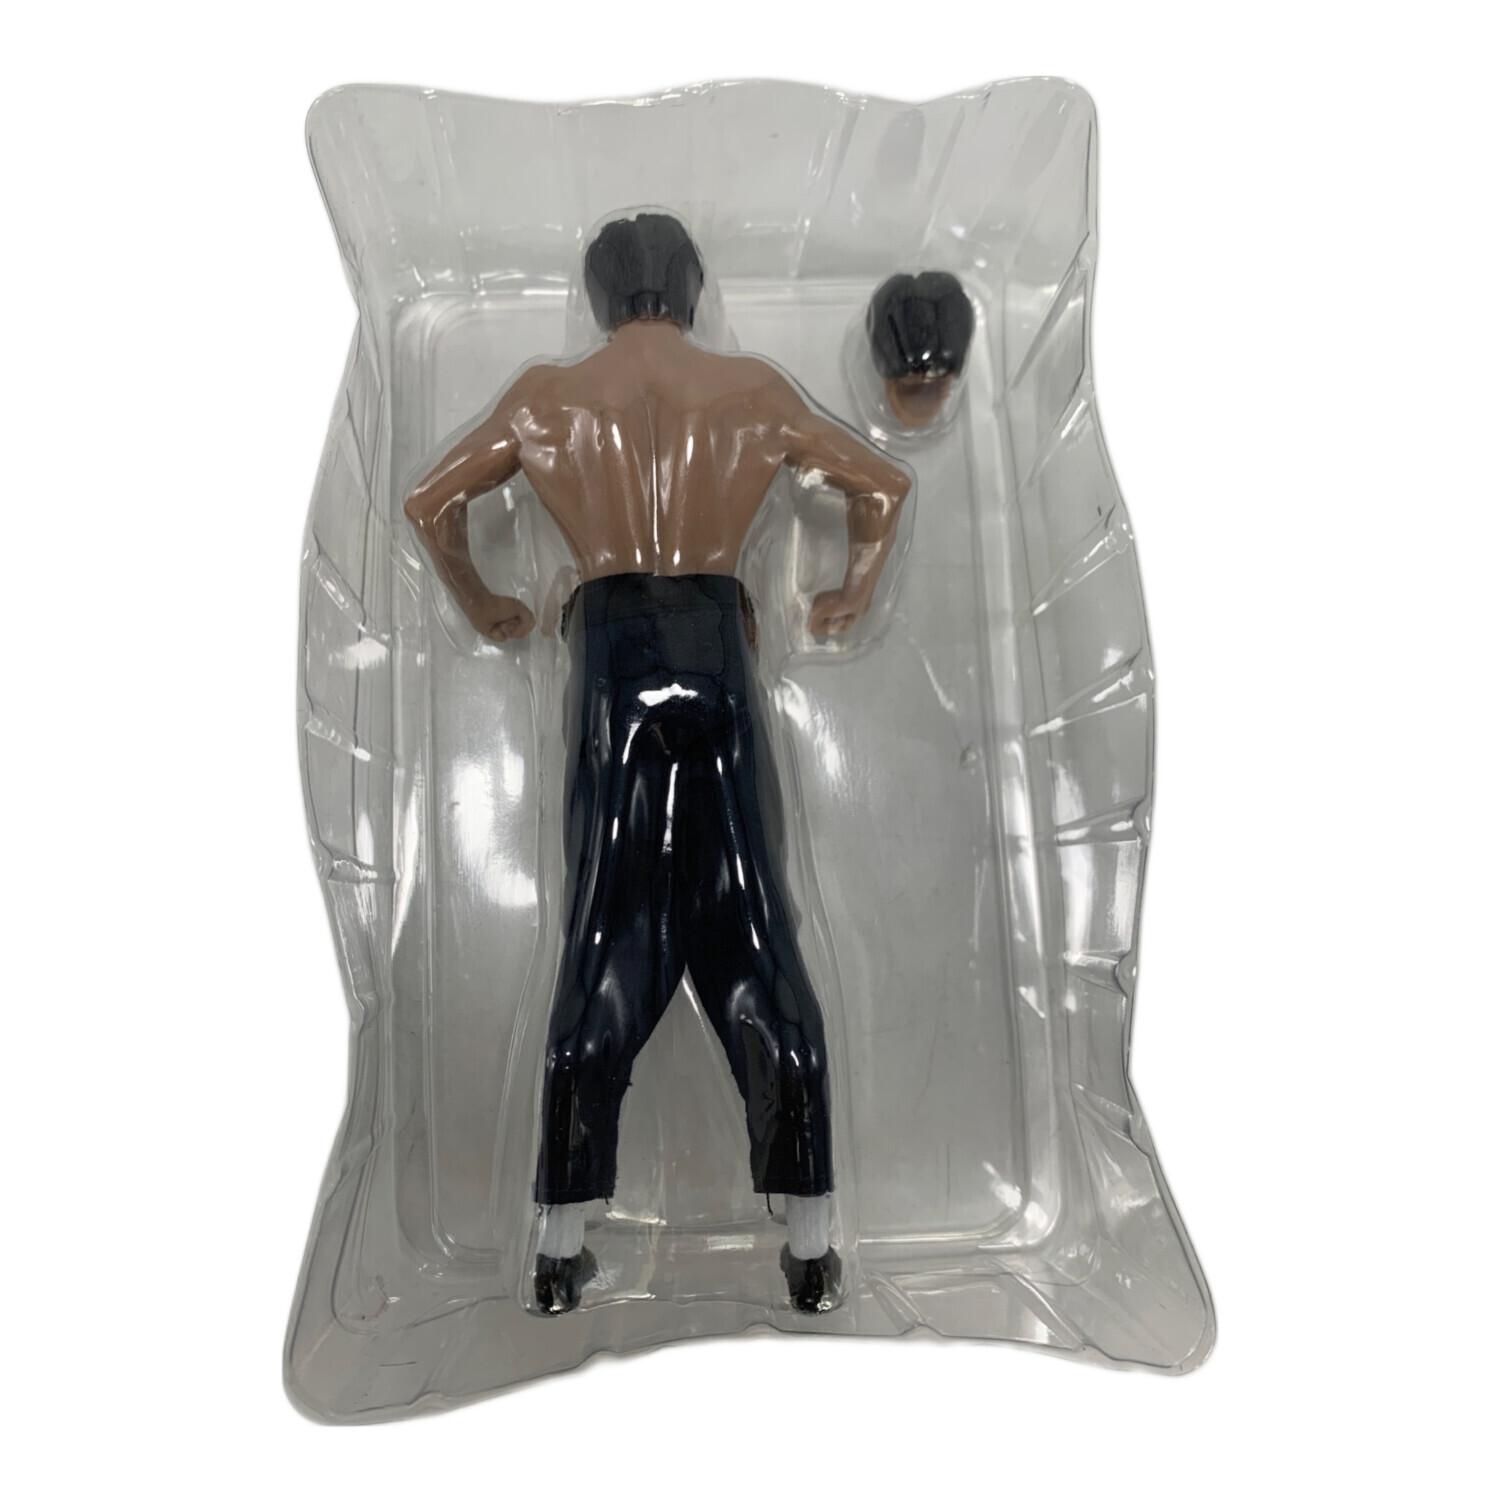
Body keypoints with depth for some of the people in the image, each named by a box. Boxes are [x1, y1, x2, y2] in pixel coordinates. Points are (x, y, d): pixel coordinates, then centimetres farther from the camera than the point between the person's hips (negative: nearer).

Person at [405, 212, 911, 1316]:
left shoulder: (547, 395, 11)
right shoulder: (752, 388, 11)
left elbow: (433, 505, 13)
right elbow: (884, 486, 15)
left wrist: (484, 608, 25)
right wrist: (853, 597, 23)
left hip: (610, 654, 1)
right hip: (716, 651, 0)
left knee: (608, 939, 6)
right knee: (753, 935, 3)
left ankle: (563, 1251, 12)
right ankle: (811, 1249, 10)